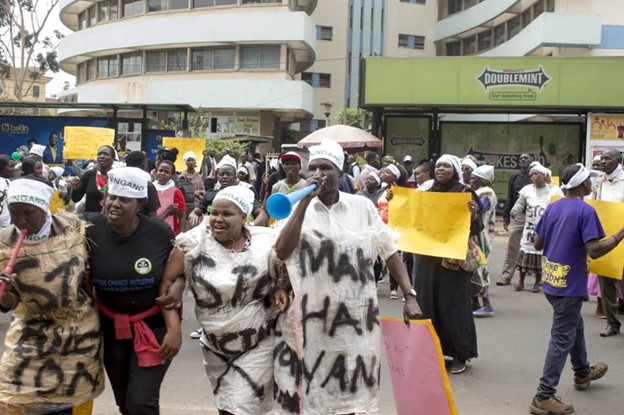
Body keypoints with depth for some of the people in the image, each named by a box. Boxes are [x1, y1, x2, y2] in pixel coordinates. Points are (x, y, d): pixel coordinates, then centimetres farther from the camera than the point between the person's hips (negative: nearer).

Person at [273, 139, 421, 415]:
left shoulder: (362, 206, 3)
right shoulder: (299, 208, 1)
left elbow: (390, 252, 7)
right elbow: (282, 252, -14)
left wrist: (409, 296, -1)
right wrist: (305, 201, -15)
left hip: (354, 321, 1)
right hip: (308, 320, -1)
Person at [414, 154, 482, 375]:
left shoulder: (465, 192, -5)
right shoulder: (428, 193, 10)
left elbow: (475, 227, -10)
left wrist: (473, 214, -31)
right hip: (429, 256, 5)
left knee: (453, 304, -2)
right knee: (427, 302, 7)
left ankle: (460, 354, 9)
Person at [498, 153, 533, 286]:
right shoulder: (514, 177, 12)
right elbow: (509, 198, 13)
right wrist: (506, 217, 8)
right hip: (516, 216, 2)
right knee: (512, 247, 0)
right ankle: (507, 275, 4)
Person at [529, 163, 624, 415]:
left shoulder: (552, 207, 5)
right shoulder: (586, 211, -16)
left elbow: (537, 244, 9)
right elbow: (594, 251, -23)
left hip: (550, 280, 8)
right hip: (569, 285, -8)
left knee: (574, 325, 27)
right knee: (562, 339, -1)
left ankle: (583, 373, 48)